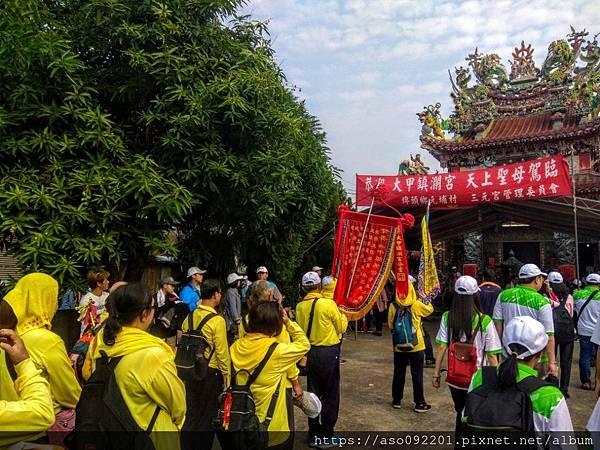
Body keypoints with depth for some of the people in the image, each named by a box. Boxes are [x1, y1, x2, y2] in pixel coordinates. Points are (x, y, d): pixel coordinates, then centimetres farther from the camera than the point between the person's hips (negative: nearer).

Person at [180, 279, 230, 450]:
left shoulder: (189, 317, -1)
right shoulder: (217, 320, -18)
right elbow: (222, 352, -17)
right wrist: (227, 375, -5)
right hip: (211, 373, -5)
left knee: (190, 415, 18)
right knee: (208, 417, 11)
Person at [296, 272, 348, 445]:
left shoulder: (300, 307, -4)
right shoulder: (328, 304, -17)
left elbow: (301, 329, 4)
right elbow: (341, 328, -5)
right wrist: (343, 316, 12)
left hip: (309, 352, 5)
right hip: (328, 352, -5)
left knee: (313, 392, 16)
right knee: (330, 394, 9)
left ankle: (314, 434, 26)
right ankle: (326, 435, 16)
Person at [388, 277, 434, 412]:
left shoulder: (393, 306, -9)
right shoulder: (417, 305, -14)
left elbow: (390, 325, 1)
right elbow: (430, 309, 7)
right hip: (416, 346, -2)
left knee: (399, 374, 14)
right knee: (417, 376, 9)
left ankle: (396, 400, 25)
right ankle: (419, 404, 16)